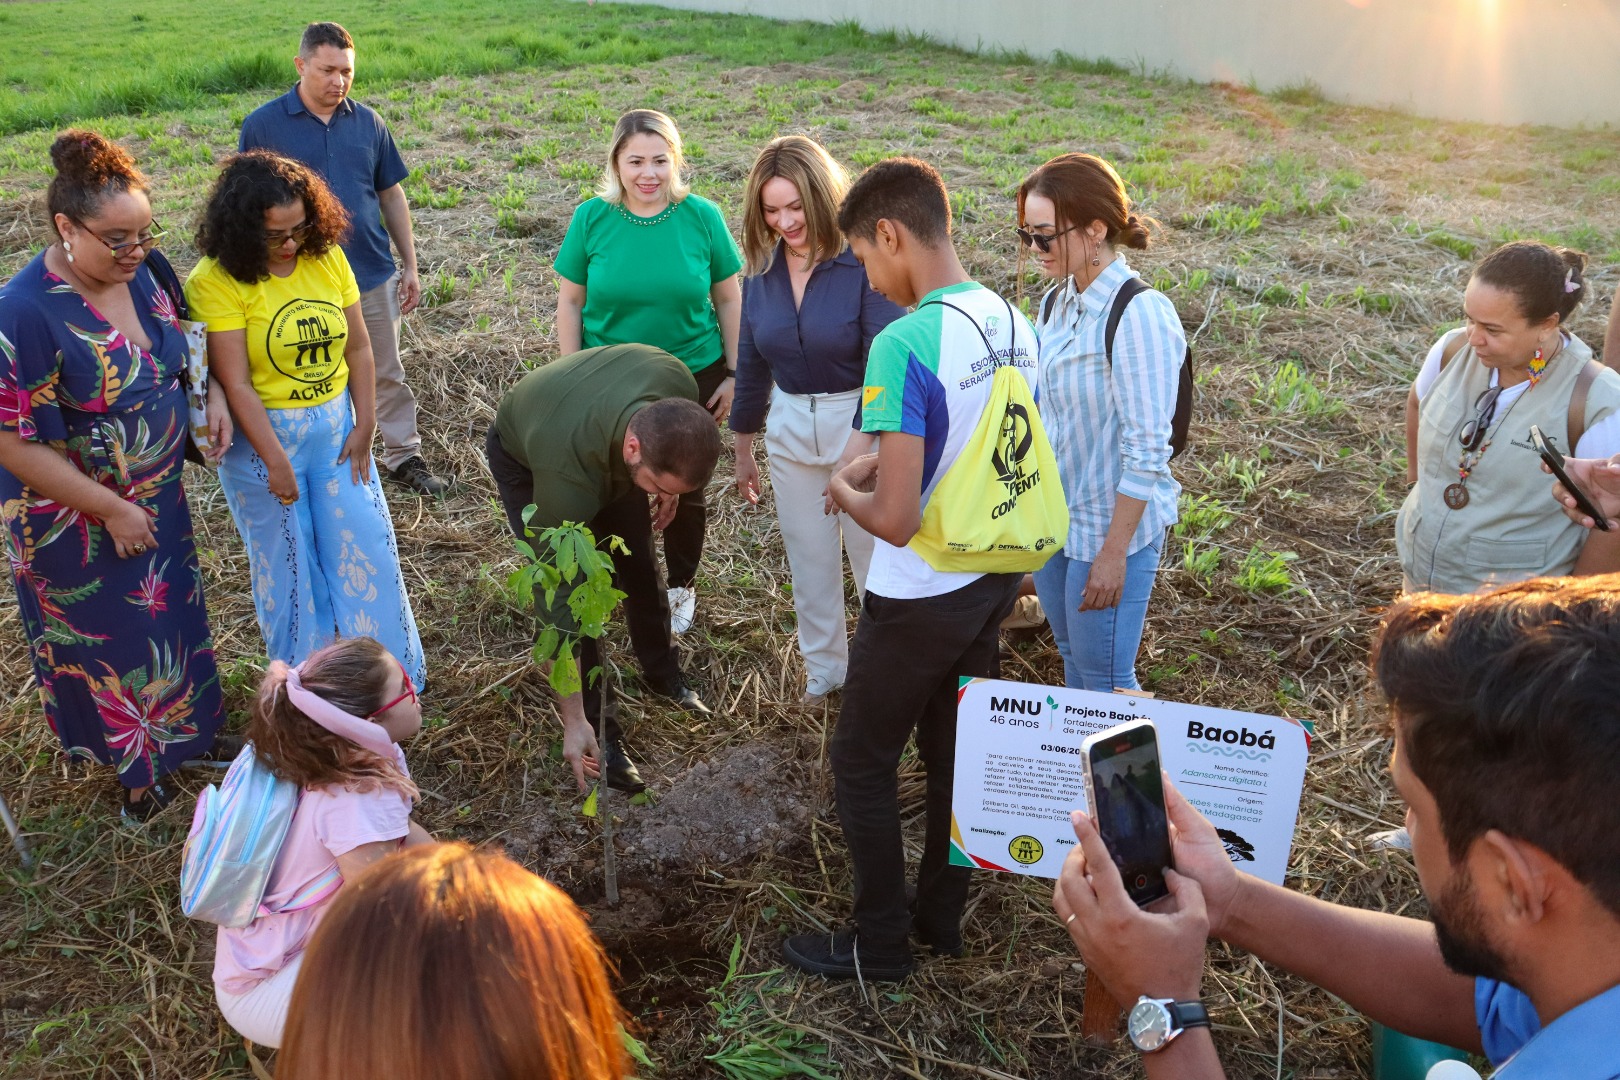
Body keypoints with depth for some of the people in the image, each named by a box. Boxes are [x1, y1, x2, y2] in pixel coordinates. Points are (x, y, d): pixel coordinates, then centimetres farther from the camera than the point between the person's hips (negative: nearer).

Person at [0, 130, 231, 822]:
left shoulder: (136, 271, -7)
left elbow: (178, 341, 12)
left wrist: (212, 393, -8)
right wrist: (113, 510, -20)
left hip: (158, 496, 6)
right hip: (76, 519, -6)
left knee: (171, 613, 22)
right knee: (109, 640, 14)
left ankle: (186, 729, 46)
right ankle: (136, 764, 37)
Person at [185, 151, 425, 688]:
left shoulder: (327, 257, -3)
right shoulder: (216, 282, -17)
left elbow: (357, 347, 2)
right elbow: (236, 384, -18)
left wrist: (364, 426, -3)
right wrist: (275, 462, -18)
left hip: (336, 426, 4)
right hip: (262, 436, -4)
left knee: (366, 548, 8)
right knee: (289, 564, 9)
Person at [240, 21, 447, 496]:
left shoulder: (368, 122, 3)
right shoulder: (263, 126, -5)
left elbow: (392, 196, 9)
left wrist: (410, 266, 7)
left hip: (373, 277, 2)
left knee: (387, 375, 12)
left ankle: (404, 457, 24)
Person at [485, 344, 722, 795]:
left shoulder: (679, 384, -36)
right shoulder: (568, 477, -46)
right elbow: (557, 600, -38)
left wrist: (666, 490, 0)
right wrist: (573, 723, -34)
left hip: (604, 439, 5)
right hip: (522, 456, -4)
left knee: (640, 563, 9)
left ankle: (662, 672, 34)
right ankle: (597, 728, 2)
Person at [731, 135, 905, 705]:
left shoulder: (862, 261, -19)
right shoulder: (763, 267, -2)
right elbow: (751, 361, 9)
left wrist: (859, 447, -31)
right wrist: (743, 446, 15)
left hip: (861, 423, -5)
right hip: (789, 427, 5)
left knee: (874, 554, 9)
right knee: (808, 557, 16)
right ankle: (824, 666, 35)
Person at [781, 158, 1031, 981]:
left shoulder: (903, 346, -27)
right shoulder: (1013, 322, -1)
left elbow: (894, 517, -27)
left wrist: (845, 494, -6)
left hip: (919, 599, -7)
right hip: (994, 579, 8)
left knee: (861, 763, 13)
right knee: (955, 752, 22)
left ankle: (881, 943, 27)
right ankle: (942, 917, 39)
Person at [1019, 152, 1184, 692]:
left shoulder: (1140, 315, -21)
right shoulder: (1057, 302, 3)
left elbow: (1147, 451, -21)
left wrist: (1114, 552, -20)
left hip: (1110, 526, -7)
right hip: (1052, 517, 8)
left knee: (1106, 681, 5)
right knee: (1072, 661, 22)